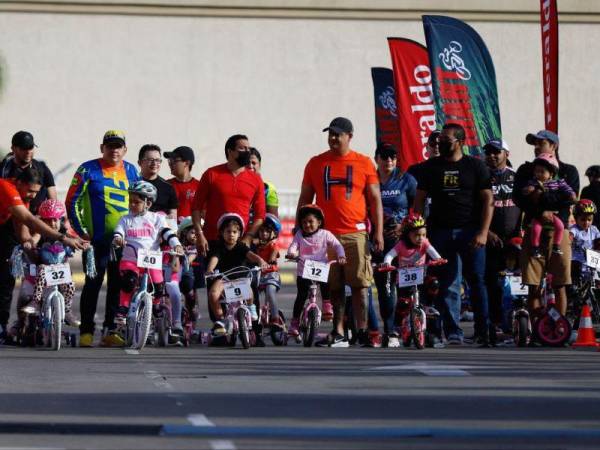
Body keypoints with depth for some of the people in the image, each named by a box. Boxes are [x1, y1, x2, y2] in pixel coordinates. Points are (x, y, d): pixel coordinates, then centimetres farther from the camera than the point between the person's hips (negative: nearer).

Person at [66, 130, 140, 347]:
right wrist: (81, 231, -6)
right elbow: (72, 202, -1)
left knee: (118, 285, 6)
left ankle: (110, 331, 13)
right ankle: (86, 331, 0)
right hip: (97, 239, -4)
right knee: (93, 283, -5)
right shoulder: (88, 170, -2)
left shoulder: (131, 171, 11)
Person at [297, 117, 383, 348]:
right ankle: (338, 334, 7)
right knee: (333, 287, 2)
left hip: (355, 234, -2)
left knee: (359, 285, -6)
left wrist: (378, 232, 1)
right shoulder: (316, 163, 10)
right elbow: (305, 199, 15)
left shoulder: (364, 163, 6)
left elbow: (375, 200, 8)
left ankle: (362, 331, -3)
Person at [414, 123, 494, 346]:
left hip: (470, 232, -2)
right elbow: (420, 200, 12)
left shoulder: (475, 166, 4)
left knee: (476, 281, -3)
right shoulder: (430, 167, 11)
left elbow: (488, 200, 1)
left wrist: (483, 232, -9)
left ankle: (483, 332, 1)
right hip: (440, 232, 2)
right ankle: (453, 332, 3)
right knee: (446, 284, 1)